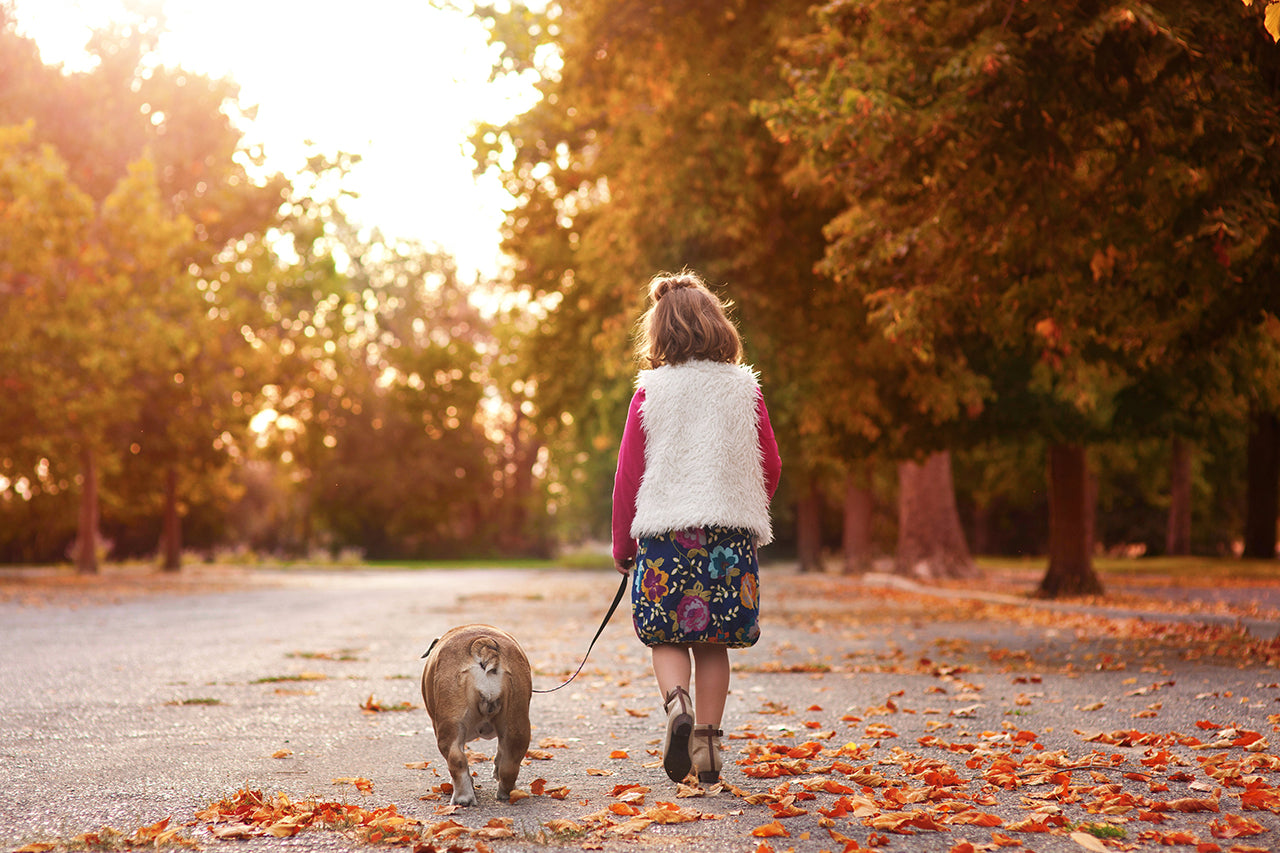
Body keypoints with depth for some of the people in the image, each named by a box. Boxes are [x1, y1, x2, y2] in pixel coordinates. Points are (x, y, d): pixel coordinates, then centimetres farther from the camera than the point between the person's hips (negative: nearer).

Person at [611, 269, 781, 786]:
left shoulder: (650, 393, -1)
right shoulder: (743, 389, 3)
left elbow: (628, 474, 0)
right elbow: (770, 466, 6)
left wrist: (622, 544, 10)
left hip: (664, 530, -1)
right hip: (731, 530, 1)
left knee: (667, 636, 9)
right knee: (713, 642, 9)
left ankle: (677, 702, -18)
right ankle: (708, 745, 8)